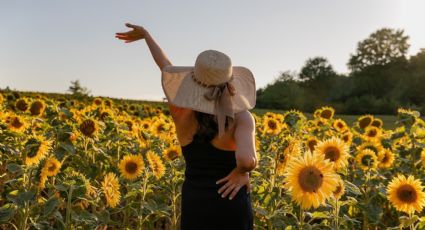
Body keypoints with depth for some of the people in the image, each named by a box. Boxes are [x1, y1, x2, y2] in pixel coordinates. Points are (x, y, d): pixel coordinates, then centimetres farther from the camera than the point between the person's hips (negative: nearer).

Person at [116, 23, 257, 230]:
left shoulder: (181, 115, -7)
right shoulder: (242, 118, -16)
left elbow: (166, 67, 9)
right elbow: (246, 160, -35)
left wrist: (145, 34, 24)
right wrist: (242, 171, -11)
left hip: (194, 206, 3)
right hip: (231, 208, -2)